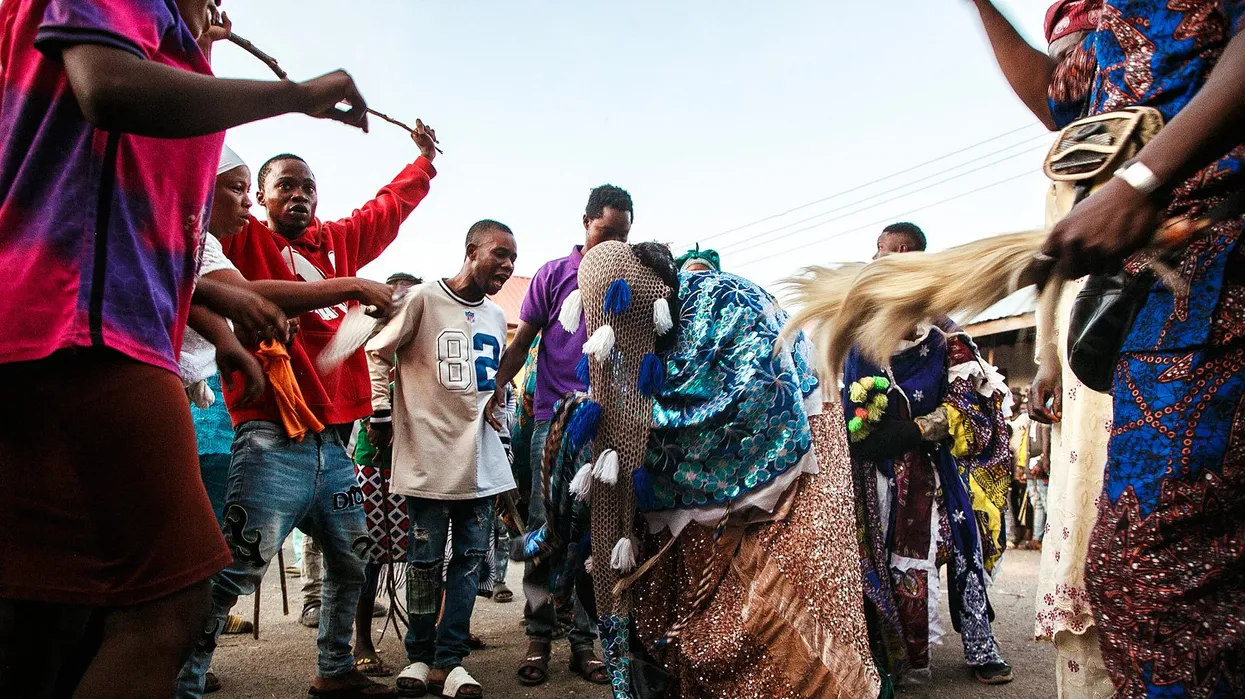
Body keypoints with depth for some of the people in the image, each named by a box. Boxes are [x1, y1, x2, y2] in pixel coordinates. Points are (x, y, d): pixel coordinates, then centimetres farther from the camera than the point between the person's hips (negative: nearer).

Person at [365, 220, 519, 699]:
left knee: (470, 559, 5)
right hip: (429, 457, -5)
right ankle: (420, 656, 20)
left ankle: (449, 660, 15)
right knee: (426, 560, 3)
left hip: (482, 462, 6)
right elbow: (377, 352, -1)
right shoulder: (424, 299, -5)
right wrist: (380, 414, -4)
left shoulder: (496, 317, 16)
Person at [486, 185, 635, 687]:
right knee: (546, 526, 2)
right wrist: (496, 386, -8)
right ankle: (538, 637, 14)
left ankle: (583, 641, 16)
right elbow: (522, 342, 4)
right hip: (554, 419, -1)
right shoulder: (553, 275, 4)